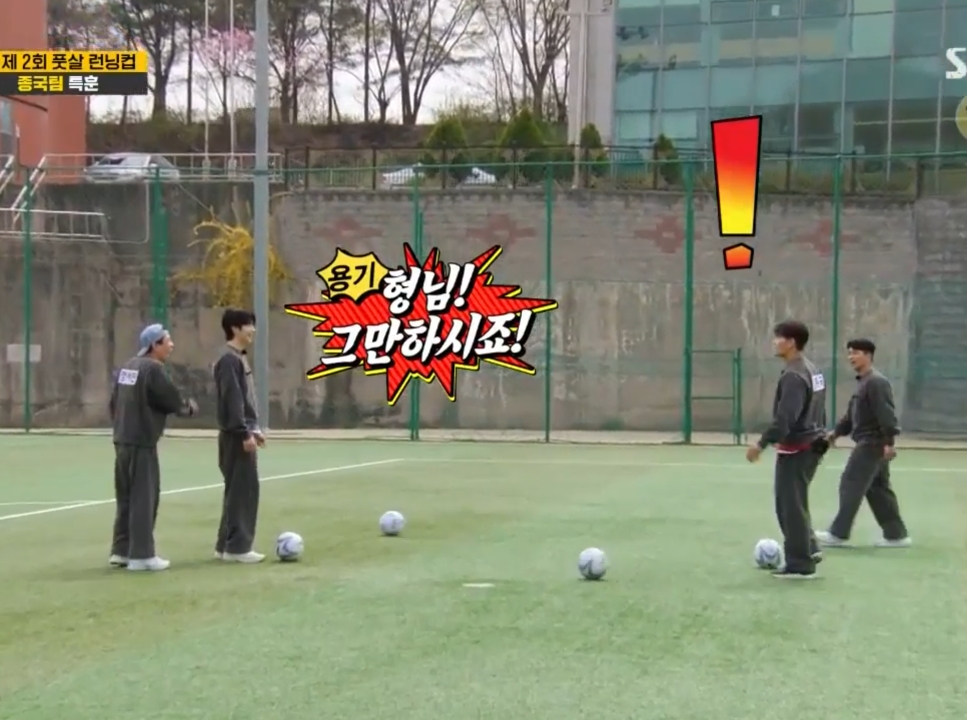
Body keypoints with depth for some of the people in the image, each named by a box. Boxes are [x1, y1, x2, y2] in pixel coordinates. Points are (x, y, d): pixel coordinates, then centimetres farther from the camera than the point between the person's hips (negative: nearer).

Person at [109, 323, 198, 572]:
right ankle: (141, 555, -2)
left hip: (122, 441, 9)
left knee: (126, 497, 14)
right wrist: (189, 407, 8)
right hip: (142, 442, -9)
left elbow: (114, 402, 16)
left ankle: (121, 550, 19)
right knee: (144, 498, -4)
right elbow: (171, 400, -11)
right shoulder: (152, 368, -14)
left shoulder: (127, 367, 12)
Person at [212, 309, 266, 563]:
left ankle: (226, 544, 15)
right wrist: (245, 433, -22)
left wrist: (254, 429, 20)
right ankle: (237, 546, -6)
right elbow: (232, 399, -20)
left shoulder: (240, 358, 17)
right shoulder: (229, 360, -14)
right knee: (242, 489, -8)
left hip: (243, 433, 10)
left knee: (239, 489, 11)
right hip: (236, 435, -10)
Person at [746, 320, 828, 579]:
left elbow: (784, 418, -26)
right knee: (794, 503, 20)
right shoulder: (813, 371, 13)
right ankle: (809, 549, 22)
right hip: (810, 446, 10)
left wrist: (761, 444, -23)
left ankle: (800, 564, 0)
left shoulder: (793, 376, -19)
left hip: (795, 449, -10)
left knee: (790, 505, -3)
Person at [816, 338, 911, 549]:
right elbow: (852, 414, 25)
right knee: (878, 489, 11)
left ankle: (838, 534, -2)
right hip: (870, 443, 11)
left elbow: (886, 414, -22)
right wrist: (837, 431, 20)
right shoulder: (862, 382, 17)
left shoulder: (876, 382, -15)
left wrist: (890, 441, -27)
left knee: (851, 485, -7)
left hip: (873, 443, -11)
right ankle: (896, 535, 14)